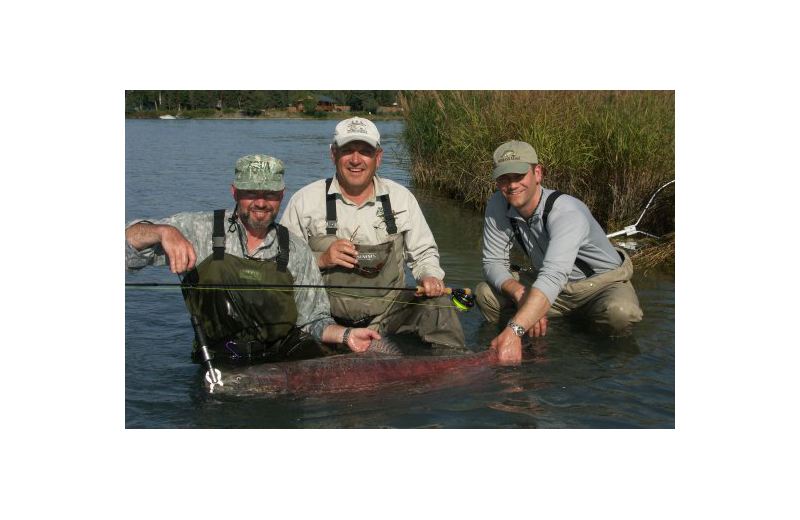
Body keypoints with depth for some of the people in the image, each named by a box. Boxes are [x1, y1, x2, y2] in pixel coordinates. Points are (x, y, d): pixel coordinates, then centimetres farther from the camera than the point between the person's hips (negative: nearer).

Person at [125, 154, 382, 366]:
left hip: (284, 351, 2)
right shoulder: (200, 230, 0)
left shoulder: (296, 251, 8)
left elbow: (312, 321, 12)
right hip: (218, 360, -2)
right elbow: (130, 240, -5)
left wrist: (346, 335, -7)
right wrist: (164, 231, -25)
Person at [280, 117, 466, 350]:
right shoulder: (305, 200, 1)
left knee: (437, 303, -23)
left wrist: (430, 277, -7)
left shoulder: (401, 198, 8)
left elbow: (424, 253, 16)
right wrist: (321, 260, -14)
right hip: (329, 317, -1)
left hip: (389, 313, 1)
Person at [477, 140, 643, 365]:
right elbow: (493, 262, -8)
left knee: (620, 313, -37)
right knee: (485, 293, -15)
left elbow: (553, 277, -46)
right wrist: (519, 292, -32)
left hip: (604, 283, -4)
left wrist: (513, 331, -59)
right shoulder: (498, 206, -14)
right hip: (556, 288, 5)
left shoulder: (567, 212, -33)